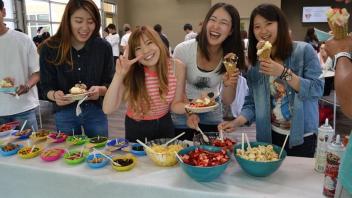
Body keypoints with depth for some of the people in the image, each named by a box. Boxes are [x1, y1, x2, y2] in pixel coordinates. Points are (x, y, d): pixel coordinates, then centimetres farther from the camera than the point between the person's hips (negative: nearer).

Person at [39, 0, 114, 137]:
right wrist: (54, 95, -28)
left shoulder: (104, 47, -10)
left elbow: (109, 84, -5)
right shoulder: (49, 48, -11)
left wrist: (99, 90, -27)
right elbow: (46, 86, -6)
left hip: (95, 112, 1)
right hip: (65, 114, 0)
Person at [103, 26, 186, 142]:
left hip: (164, 125, 2)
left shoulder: (177, 67, -18)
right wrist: (119, 75, -35)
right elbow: (107, 110, -27)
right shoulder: (131, 72, -20)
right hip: (136, 128, -1)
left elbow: (175, 104, -9)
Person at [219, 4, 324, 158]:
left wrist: (283, 72, -25)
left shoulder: (304, 51, -9)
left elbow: (317, 91, -15)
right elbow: (251, 103, -2)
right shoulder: (255, 63, 1)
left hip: (302, 137, -2)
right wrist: (236, 122, -19)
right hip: (270, 136, 3)